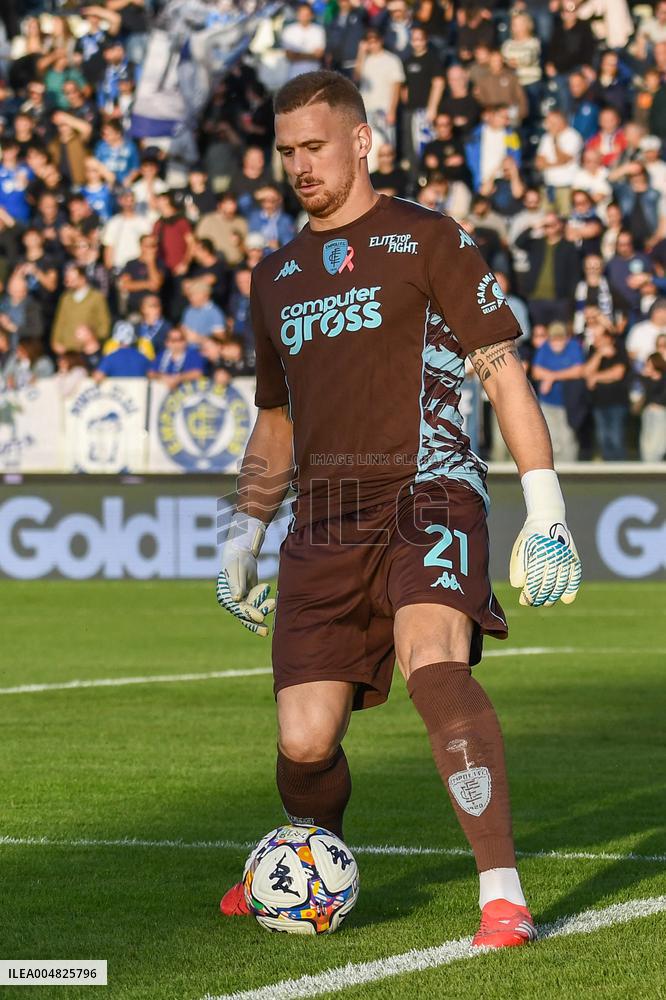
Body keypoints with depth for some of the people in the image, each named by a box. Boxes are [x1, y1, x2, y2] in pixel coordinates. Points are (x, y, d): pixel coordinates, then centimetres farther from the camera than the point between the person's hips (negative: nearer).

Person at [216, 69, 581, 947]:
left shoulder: (425, 240, 3)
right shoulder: (278, 276, 21)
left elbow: (502, 370, 0)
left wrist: (545, 506, -8)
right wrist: (242, 537, 24)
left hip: (427, 497, -5)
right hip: (326, 523, 5)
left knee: (433, 662, -32)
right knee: (304, 743, -4)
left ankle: (503, 896, -32)